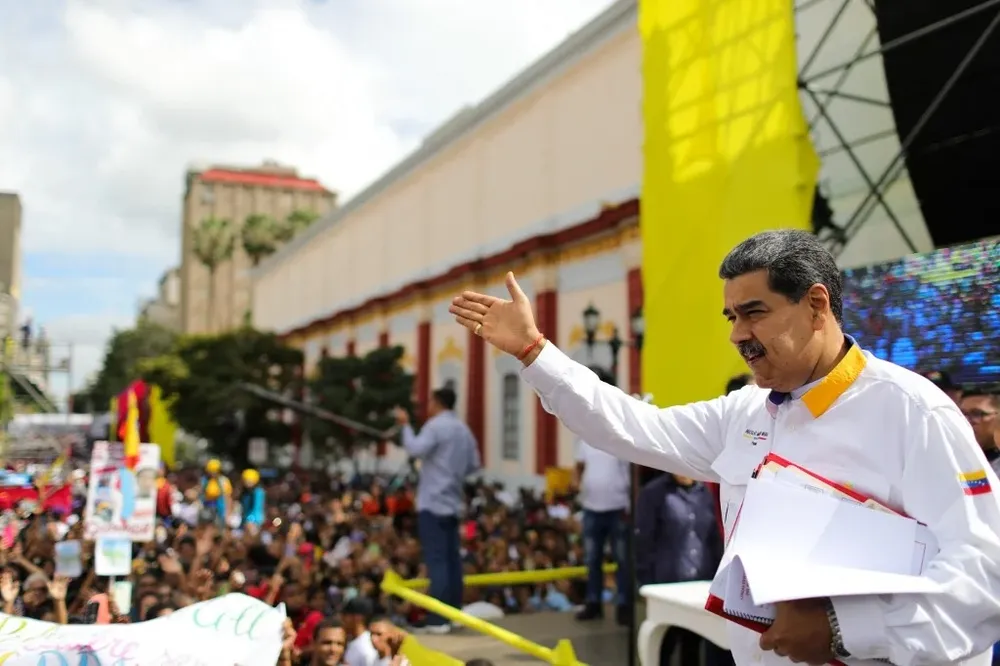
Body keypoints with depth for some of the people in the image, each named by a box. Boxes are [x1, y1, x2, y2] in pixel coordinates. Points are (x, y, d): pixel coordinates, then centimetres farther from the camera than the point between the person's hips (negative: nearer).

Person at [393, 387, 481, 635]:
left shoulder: (436, 425, -9)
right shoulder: (463, 429, 15)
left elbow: (416, 449, -21)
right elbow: (474, 464, 17)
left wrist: (406, 425, -9)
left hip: (433, 502, -8)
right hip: (453, 503, 8)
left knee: (436, 560, -8)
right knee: (452, 558, 11)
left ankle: (438, 620, -9)